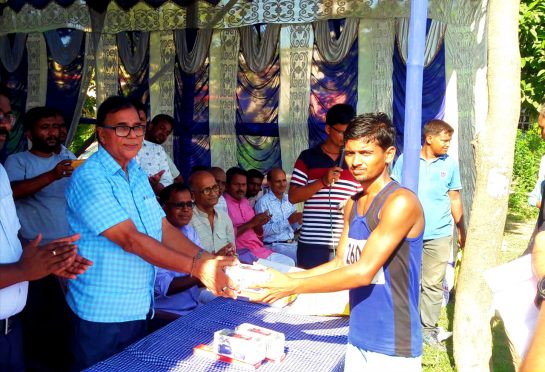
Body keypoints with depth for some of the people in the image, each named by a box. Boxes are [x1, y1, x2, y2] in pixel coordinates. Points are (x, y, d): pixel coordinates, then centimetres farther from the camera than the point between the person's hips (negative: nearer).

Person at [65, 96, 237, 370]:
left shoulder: (137, 174, 8)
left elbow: (164, 228, 2)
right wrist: (196, 268, -29)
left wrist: (205, 258, -14)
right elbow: (130, 240, -26)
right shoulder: (89, 178, -19)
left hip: (139, 307, 8)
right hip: (102, 314, -7)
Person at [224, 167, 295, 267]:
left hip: (261, 250, 8)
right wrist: (250, 223, -17)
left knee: (289, 263, 3)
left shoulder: (245, 202, 17)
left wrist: (259, 224, -2)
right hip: (242, 253, -8)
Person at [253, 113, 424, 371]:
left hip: (393, 347, -6)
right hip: (358, 338, 7)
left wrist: (292, 286, -20)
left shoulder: (401, 202, -18)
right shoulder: (352, 205, 7)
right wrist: (286, 277, -2)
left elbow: (363, 272, -23)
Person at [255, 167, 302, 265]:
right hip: (275, 247, -6)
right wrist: (288, 221, -20)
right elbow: (263, 230, -17)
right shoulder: (263, 202, -8)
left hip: (293, 245, 6)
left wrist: (298, 222, -5)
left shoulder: (289, 199, 11)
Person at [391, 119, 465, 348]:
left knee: (434, 284, 6)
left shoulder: (450, 164, 6)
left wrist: (461, 230, 13)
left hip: (439, 234, 2)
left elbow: (455, 199, 12)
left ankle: (429, 328, 19)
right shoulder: (405, 160, -1)